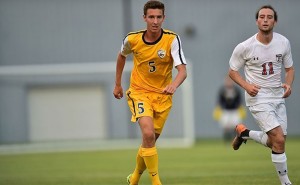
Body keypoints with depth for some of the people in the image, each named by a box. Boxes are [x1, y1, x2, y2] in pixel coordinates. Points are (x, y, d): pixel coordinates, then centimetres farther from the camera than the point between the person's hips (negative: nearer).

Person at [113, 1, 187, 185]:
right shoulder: (132, 39, -11)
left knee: (150, 141, 8)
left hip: (162, 96, 1)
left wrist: (174, 85, -46)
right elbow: (122, 56, 13)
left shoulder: (172, 39, -16)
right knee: (148, 134, -23)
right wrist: (118, 84, 17)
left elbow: (182, 70, -26)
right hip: (139, 92, -1)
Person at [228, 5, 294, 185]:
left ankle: (244, 132, 37)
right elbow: (232, 71, 0)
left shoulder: (283, 42, -3)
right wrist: (246, 85, -18)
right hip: (258, 98, -5)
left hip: (278, 97, 5)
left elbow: (289, 68, 10)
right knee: (279, 140, -17)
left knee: (276, 142, 11)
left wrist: (288, 84, -11)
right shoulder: (245, 47, -13)